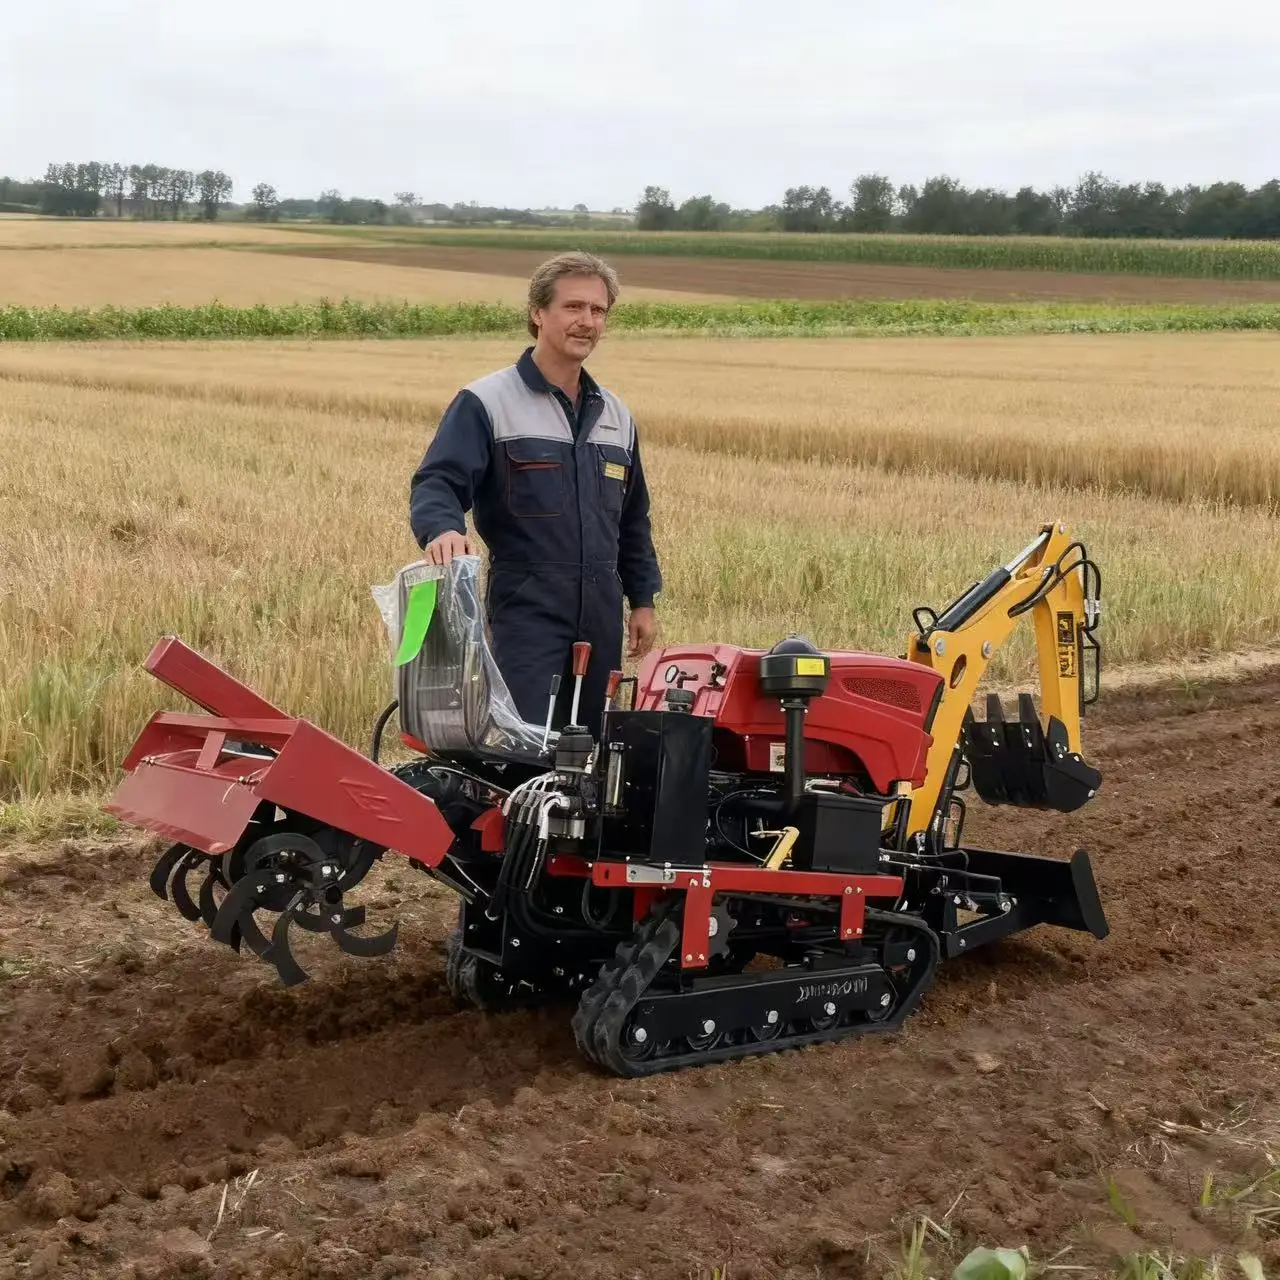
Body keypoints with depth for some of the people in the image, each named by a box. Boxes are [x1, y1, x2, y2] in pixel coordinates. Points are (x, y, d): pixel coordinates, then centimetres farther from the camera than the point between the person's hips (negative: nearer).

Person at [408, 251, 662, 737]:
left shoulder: (615, 416, 17)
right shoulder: (486, 403, -2)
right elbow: (437, 483, -10)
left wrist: (643, 599, 19)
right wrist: (442, 529, -32)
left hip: (601, 614, 6)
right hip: (527, 610, -6)